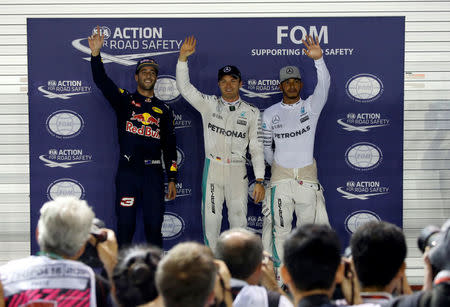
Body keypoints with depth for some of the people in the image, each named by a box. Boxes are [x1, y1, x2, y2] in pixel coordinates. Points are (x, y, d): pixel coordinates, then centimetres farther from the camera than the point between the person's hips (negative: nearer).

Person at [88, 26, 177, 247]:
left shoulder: (163, 110, 14)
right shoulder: (125, 100, 9)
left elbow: (169, 146, 14)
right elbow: (101, 81, -5)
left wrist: (172, 180, 8)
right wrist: (96, 54, -20)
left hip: (153, 173, 2)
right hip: (127, 171, -1)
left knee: (154, 226, 2)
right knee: (125, 225, -1)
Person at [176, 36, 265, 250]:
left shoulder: (251, 113, 5)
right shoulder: (209, 104, 7)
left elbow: (256, 148, 3)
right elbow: (184, 87, -1)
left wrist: (259, 180, -3)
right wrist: (183, 57, -13)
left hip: (238, 171, 0)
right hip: (213, 168, 0)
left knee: (239, 218, 2)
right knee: (210, 218, 0)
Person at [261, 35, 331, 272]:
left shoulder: (311, 106, 0)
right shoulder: (270, 114, 4)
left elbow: (324, 84, -18)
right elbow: (264, 145, 15)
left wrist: (318, 59, -32)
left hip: (307, 174, 0)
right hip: (281, 176, 0)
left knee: (308, 224, 4)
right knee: (279, 226, 0)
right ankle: (278, 269, 8)